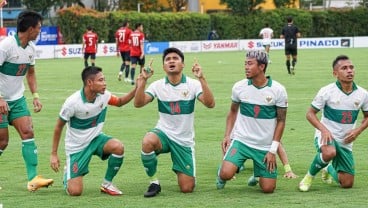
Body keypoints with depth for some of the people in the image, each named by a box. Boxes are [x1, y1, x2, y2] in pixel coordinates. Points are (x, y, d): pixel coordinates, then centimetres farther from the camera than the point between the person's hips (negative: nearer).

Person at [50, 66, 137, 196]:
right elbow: (59, 126, -12)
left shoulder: (103, 95, -10)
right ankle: (68, 174, 26)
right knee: (75, 191, -13)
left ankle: (107, 184, -6)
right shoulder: (73, 102, -25)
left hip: (95, 138, 4)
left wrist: (136, 89, -6)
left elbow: (120, 102, 11)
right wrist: (54, 154, -10)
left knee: (118, 147, -29)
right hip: (76, 146, -4)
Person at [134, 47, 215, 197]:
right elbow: (138, 103, -15)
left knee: (187, 188, -5)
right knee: (148, 142, -38)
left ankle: (180, 171, 33)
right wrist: (143, 80, -28)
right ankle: (154, 182, -14)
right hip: (163, 134, 0)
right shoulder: (158, 85, -3)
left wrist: (201, 79, -34)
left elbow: (210, 104, -22)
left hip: (185, 140, 0)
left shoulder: (193, 84, -7)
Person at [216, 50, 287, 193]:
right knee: (226, 174, -24)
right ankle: (221, 173, 15)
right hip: (241, 140, 0)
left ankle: (257, 174, 34)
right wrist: (227, 135, -2)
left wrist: (273, 150, -7)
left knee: (268, 189, -1)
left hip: (265, 146, 0)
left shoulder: (278, 90, -9)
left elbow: (281, 121, -2)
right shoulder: (239, 87, -4)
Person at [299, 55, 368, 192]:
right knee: (329, 153, -41)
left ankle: (329, 170, 39)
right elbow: (310, 113, -7)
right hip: (326, 135, -4)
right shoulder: (327, 91, -13)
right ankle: (310, 176, -12)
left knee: (347, 184, 4)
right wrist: (323, 129, -23)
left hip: (345, 142, 4)